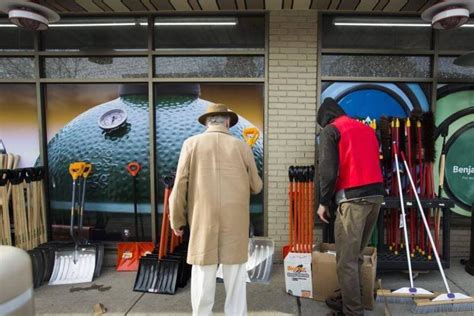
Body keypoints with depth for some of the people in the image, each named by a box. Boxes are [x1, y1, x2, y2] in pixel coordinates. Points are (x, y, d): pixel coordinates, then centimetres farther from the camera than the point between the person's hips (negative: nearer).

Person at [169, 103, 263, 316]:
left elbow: (180, 185, -1)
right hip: (235, 222, 1)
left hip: (203, 221, 0)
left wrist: (177, 219, 9)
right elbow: (256, 186, 8)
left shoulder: (192, 143, 0)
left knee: (203, 276, 8)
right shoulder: (241, 146, 2)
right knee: (235, 275, 11)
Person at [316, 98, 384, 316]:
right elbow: (372, 164, 19)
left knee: (346, 259, 2)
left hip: (353, 198, -8)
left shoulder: (330, 130, -1)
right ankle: (346, 298, 30)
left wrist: (324, 202, -2)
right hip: (376, 195, 8)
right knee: (355, 254, 18)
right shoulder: (367, 129, 21)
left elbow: (328, 170, -11)